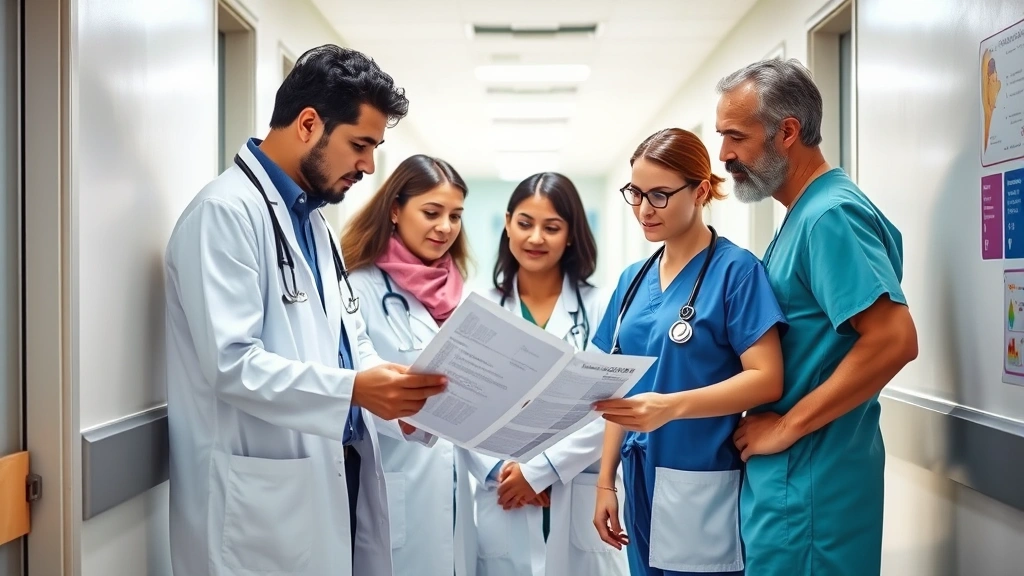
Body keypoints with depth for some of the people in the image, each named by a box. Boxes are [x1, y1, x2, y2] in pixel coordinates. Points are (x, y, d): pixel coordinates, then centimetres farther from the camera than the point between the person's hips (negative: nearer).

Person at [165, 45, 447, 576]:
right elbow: (231, 363, -22)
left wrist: (398, 389, -1)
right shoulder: (226, 211, -14)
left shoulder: (311, 217, 15)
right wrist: (354, 389, -29)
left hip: (330, 478, 9)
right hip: (264, 499, -9)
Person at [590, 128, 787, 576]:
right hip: (641, 483, 6)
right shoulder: (633, 279, 9)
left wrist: (671, 406, -28)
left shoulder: (735, 270, -10)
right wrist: (605, 480, 9)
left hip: (703, 486, -6)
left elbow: (767, 380, -17)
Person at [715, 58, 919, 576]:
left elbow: (893, 341, -26)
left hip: (810, 479, -9)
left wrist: (786, 426, -20)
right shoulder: (804, 214, 13)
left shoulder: (830, 215, -17)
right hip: (787, 471, 9)